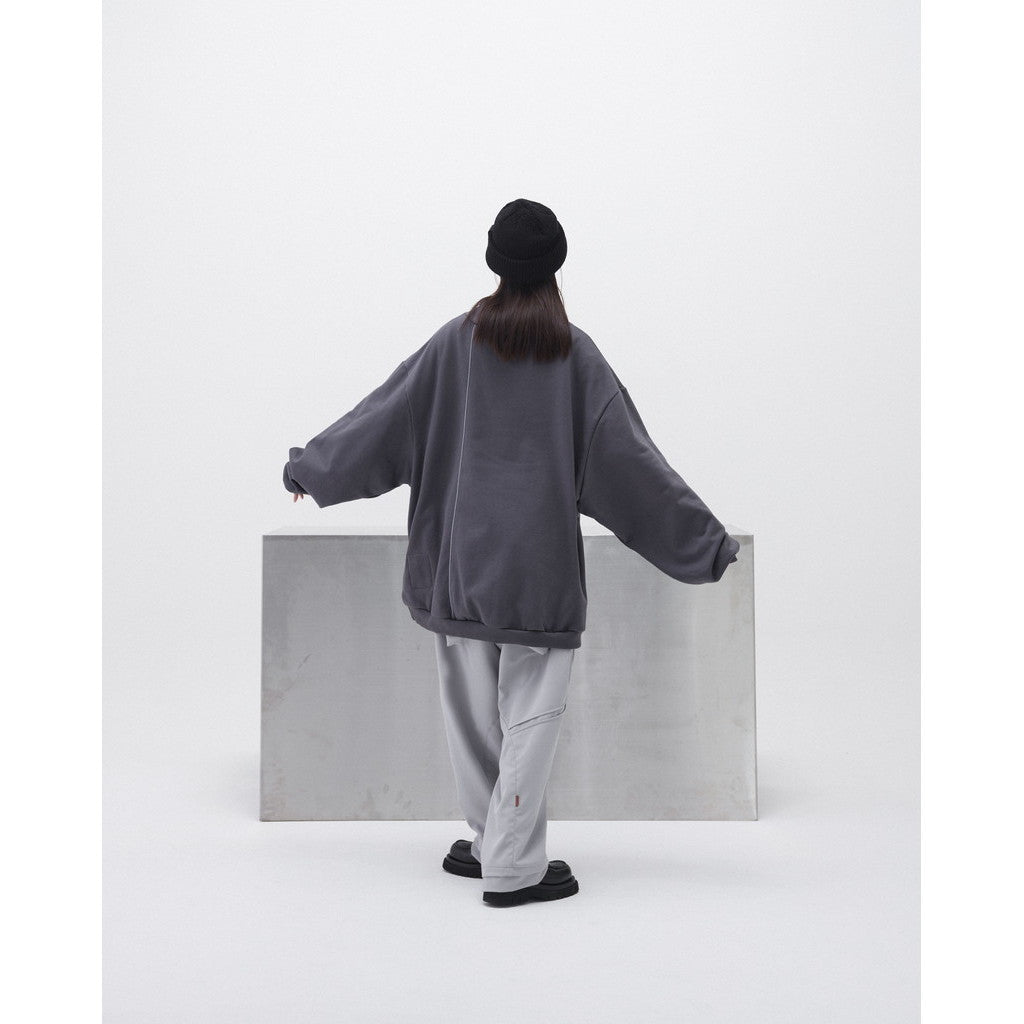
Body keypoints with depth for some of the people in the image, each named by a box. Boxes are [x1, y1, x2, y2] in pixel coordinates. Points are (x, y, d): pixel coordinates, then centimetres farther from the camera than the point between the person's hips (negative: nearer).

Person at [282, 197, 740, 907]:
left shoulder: (459, 341, -1)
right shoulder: (576, 353, -5)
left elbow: (385, 414, 5)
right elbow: (631, 457, -4)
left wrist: (312, 467, 21)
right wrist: (707, 540, 3)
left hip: (461, 557, 3)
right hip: (541, 563, -2)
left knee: (473, 706, 14)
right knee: (530, 713, 2)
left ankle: (494, 841, 24)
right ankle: (512, 867, 3)